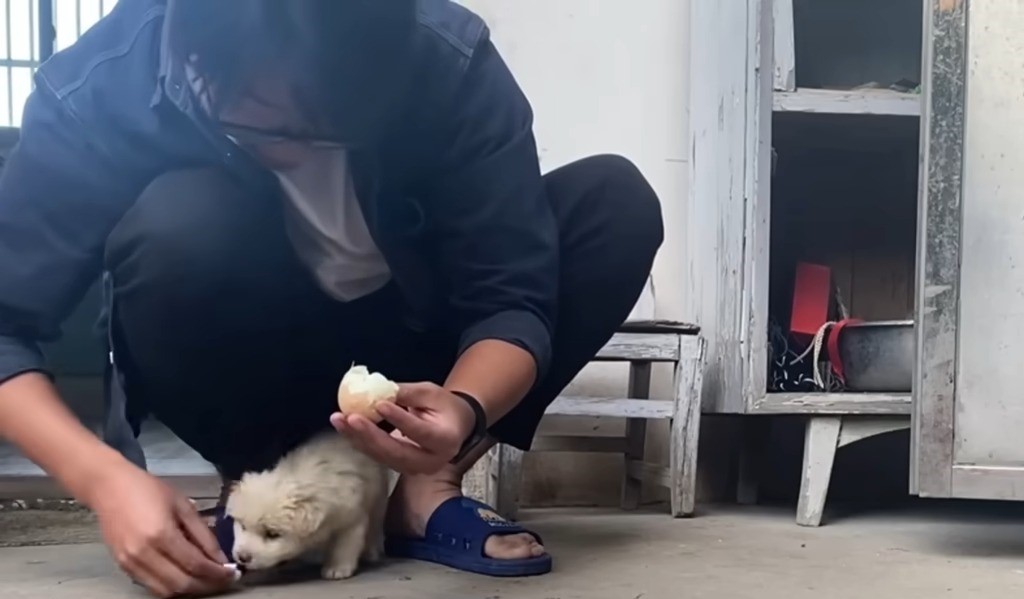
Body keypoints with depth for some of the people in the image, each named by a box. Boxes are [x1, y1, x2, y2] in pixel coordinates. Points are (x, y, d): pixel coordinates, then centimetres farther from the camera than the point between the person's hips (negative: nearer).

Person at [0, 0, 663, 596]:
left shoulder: (452, 65, -26)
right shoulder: (100, 91, -26)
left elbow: (511, 296, -24)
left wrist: (464, 410, -45)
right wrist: (106, 478, -40)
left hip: (401, 347, 2)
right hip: (243, 368, -1)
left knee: (616, 201, -20)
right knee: (182, 221, -34)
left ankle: (427, 487, -13)